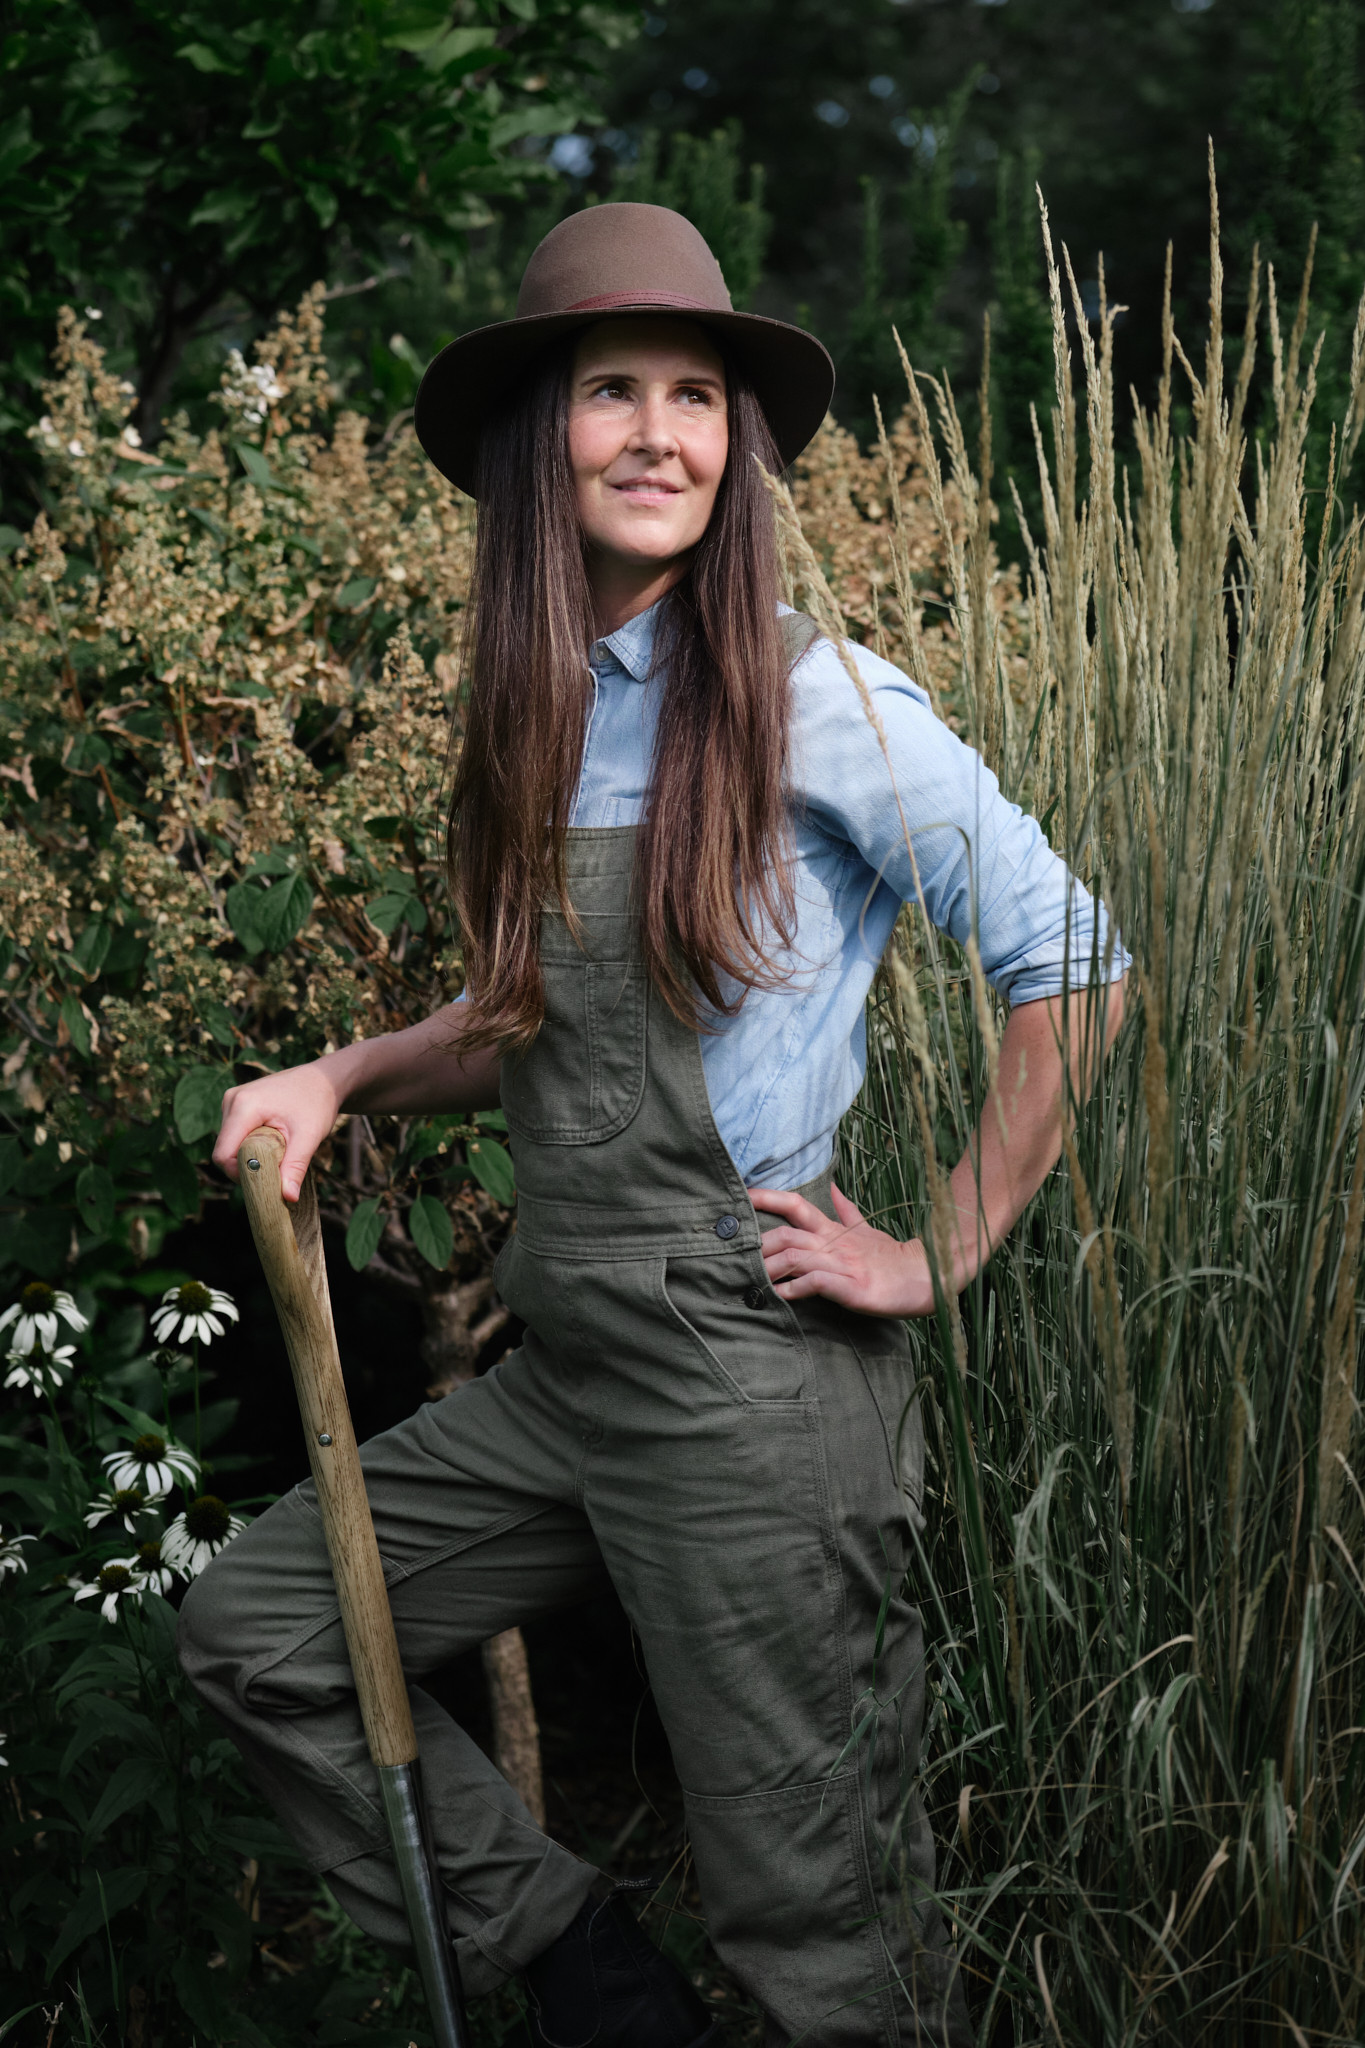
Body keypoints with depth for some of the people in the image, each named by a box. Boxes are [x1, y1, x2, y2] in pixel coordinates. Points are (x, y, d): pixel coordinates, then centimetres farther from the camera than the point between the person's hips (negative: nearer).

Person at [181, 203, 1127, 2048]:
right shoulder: (537, 716, 10)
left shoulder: (810, 701, -11)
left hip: (755, 1378, -7)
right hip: (565, 1366, 8)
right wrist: (345, 1079, 5)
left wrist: (942, 1253, -11)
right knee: (253, 1627, 12)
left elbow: (1076, 970, -12)